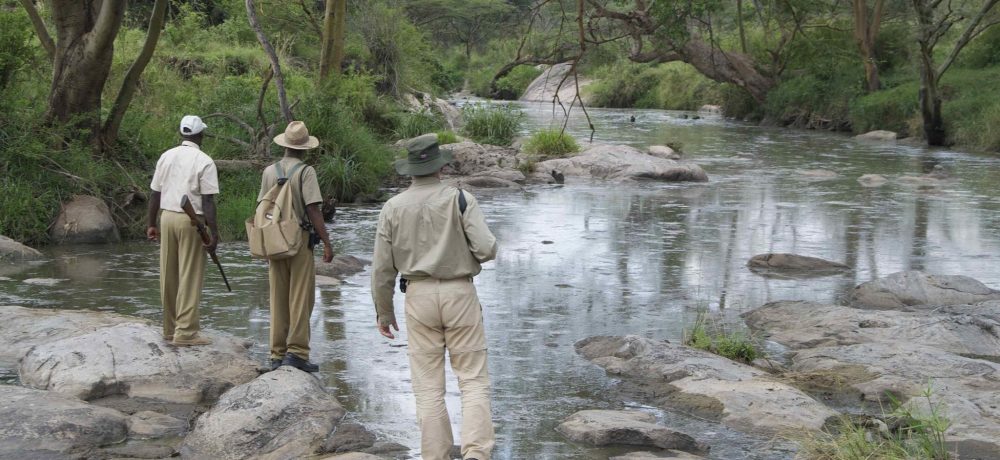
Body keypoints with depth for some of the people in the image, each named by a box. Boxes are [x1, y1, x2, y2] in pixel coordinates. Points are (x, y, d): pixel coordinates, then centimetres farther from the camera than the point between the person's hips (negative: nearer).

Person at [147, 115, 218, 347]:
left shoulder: (166, 156, 8)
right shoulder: (204, 162, -8)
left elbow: (155, 194, 10)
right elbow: (208, 201, -13)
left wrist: (151, 223, 17)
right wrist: (213, 232, -11)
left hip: (167, 217, 6)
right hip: (191, 221, -6)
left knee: (169, 276, 11)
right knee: (190, 277, -2)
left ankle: (170, 328, 19)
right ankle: (185, 332, -3)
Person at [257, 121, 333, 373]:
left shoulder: (269, 171, 7)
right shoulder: (305, 172, -9)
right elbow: (313, 210, -14)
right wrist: (327, 243, -10)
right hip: (300, 238, -5)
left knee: (278, 300, 9)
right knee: (301, 299, -1)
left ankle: (277, 355, 12)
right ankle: (296, 351, -5)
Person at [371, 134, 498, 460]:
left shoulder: (393, 208, 0)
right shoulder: (460, 199, -7)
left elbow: (382, 268, 2)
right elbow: (487, 249, -14)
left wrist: (383, 312, 14)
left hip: (419, 297, 2)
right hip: (459, 295, -1)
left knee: (429, 387, 8)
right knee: (473, 380, 4)